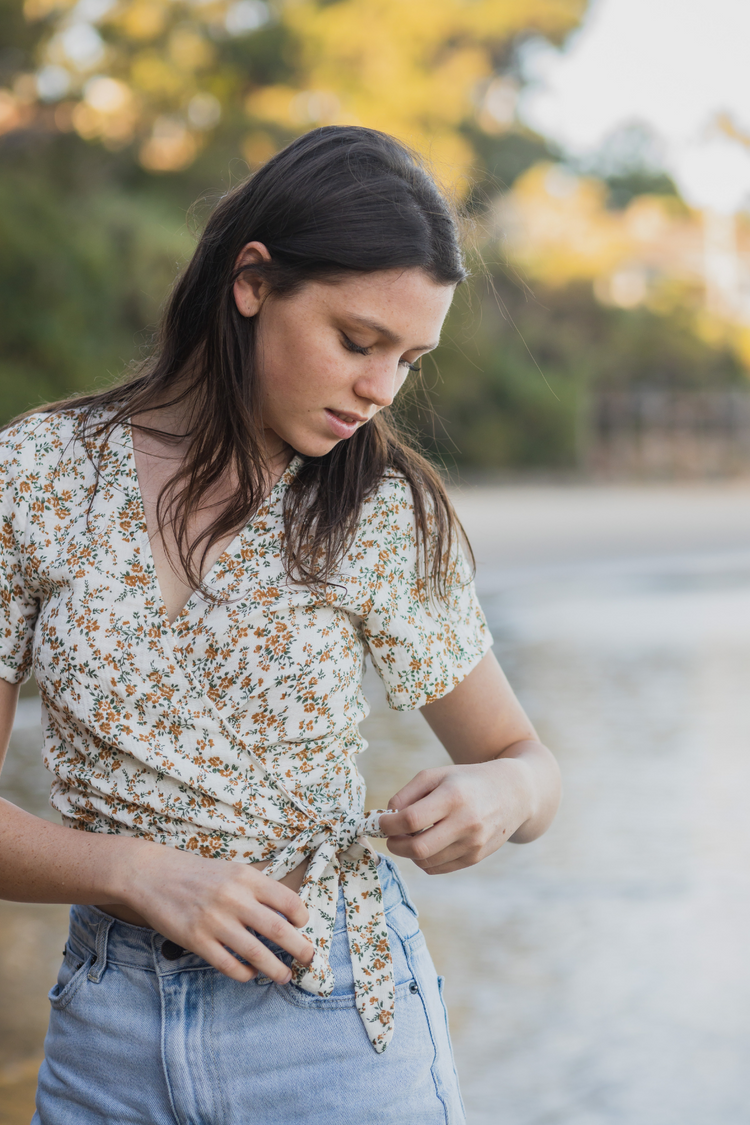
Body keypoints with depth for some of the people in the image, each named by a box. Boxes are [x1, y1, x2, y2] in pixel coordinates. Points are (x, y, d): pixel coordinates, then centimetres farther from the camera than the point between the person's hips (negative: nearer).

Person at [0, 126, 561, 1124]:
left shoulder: (384, 516, -8)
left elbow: (528, 761, 3)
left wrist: (500, 793, -19)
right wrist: (138, 872, -20)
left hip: (337, 1024, -1)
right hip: (108, 1035, 1)